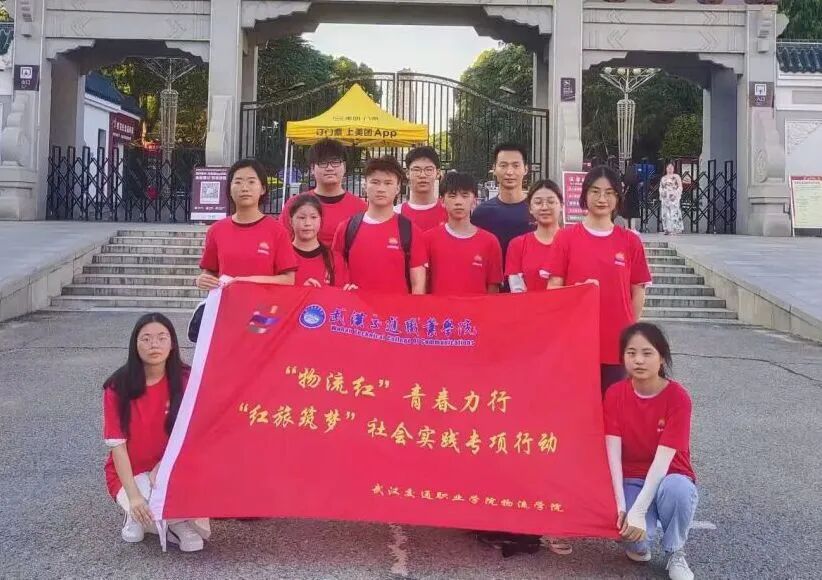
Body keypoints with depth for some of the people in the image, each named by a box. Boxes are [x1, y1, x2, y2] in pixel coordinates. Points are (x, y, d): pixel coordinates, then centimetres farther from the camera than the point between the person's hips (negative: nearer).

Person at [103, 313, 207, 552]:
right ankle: (139, 514, 4)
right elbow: (117, 445, -14)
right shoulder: (118, 387, -13)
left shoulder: (185, 380, -10)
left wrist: (162, 467, -20)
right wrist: (133, 496, -23)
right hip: (130, 472, -2)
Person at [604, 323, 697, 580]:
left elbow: (663, 458, -23)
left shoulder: (678, 397, -16)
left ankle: (675, 554, -8)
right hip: (631, 480, 1)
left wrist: (638, 510, -31)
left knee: (677, 489, -38)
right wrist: (621, 505, -27)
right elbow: (613, 453, -15)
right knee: (638, 538, -31)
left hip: (668, 478, 0)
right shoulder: (614, 394, -8)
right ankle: (639, 544, 10)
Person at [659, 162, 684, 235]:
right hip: (665, 198, 4)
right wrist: (661, 196, 6)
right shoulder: (663, 178, 19)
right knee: (665, 213, -2)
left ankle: (676, 229, -12)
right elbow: (660, 188, 19)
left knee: (674, 212, -11)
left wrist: (677, 194, -12)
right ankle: (667, 229, -1)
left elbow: (680, 187, -1)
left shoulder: (676, 177, 6)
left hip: (674, 197, -4)